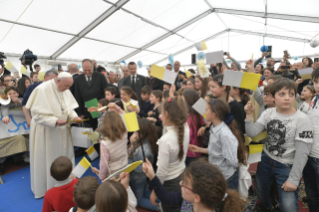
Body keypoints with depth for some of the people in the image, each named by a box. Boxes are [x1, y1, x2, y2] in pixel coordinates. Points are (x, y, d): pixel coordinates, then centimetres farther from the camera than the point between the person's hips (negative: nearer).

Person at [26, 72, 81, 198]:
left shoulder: (65, 90, 2)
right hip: (46, 131, -6)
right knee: (46, 160, 8)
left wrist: (73, 116, -11)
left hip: (62, 130, 6)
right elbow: (37, 113, -19)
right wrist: (55, 121, -29)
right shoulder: (42, 90, -19)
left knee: (64, 157, 14)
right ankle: (45, 188, 27)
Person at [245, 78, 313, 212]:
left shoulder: (302, 119, -19)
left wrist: (293, 179, -17)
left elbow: (302, 153, -18)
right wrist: (249, 115, -25)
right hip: (266, 160, 4)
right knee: (260, 192, 21)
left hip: (287, 166, -4)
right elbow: (252, 133, -12)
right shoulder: (268, 113, -6)